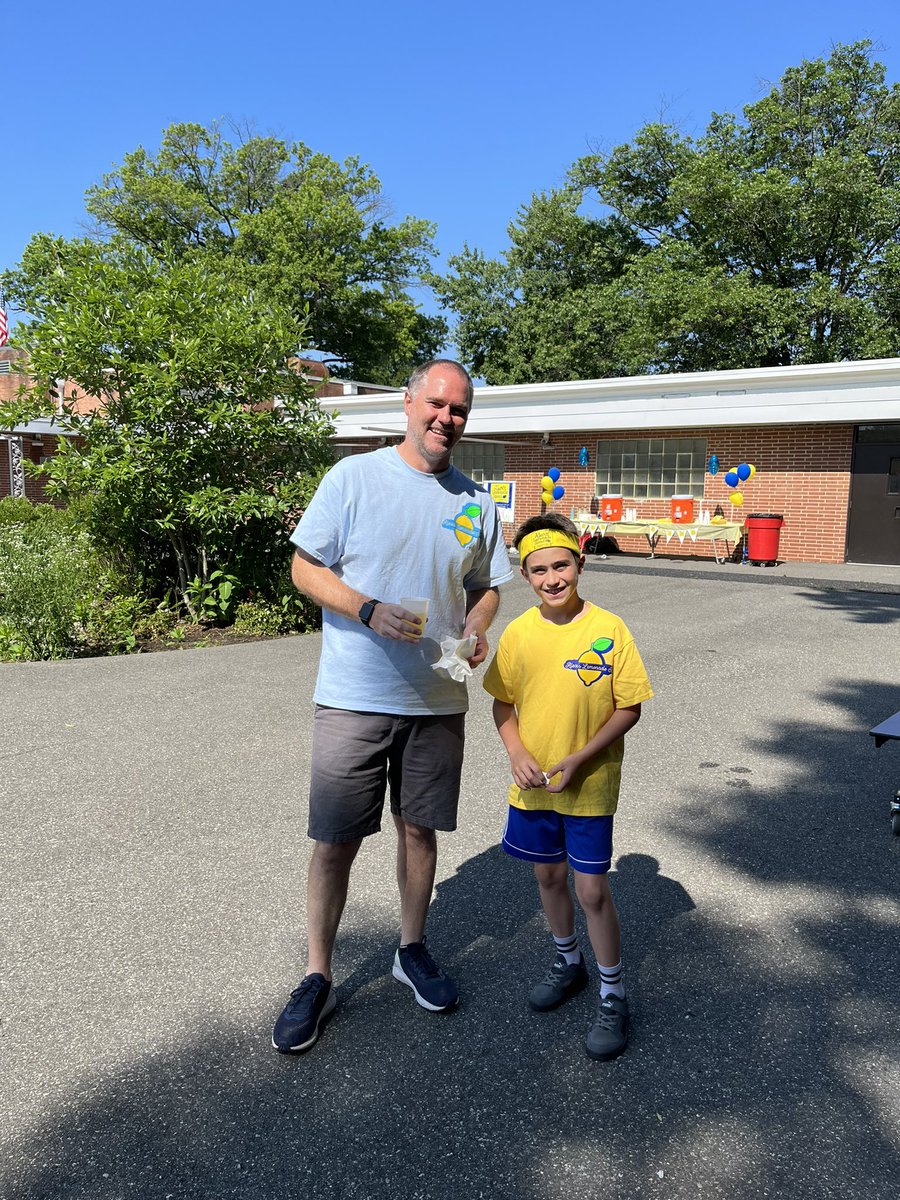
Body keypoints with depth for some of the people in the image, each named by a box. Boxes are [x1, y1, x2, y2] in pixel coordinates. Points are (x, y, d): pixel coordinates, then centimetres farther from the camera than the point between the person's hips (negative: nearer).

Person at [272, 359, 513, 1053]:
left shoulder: (476, 502, 8)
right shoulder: (354, 476, -4)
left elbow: (485, 587, 16)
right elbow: (304, 567, -4)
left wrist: (476, 630, -6)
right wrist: (369, 611, -20)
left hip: (438, 701, 4)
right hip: (354, 697, -3)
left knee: (420, 830, 15)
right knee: (335, 842, 4)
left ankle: (413, 950, 37)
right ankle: (318, 979, 22)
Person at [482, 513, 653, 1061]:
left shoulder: (609, 630, -14)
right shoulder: (518, 633, -5)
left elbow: (629, 708, -10)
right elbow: (503, 702, 5)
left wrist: (579, 759, -18)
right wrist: (518, 754, -11)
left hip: (589, 787, -4)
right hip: (532, 786, 4)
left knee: (592, 890, 3)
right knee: (549, 876, 19)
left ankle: (613, 995, 24)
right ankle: (569, 962, 44)